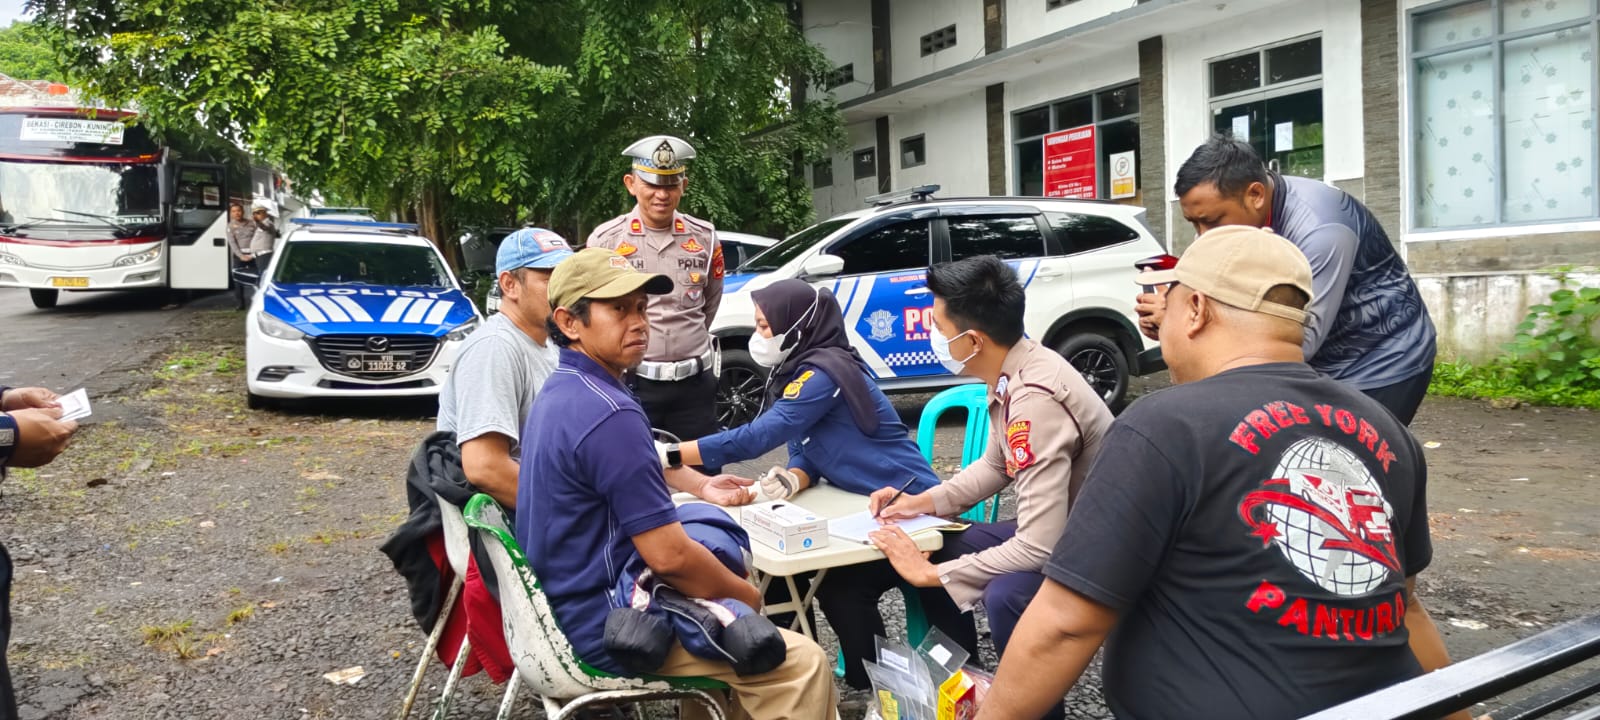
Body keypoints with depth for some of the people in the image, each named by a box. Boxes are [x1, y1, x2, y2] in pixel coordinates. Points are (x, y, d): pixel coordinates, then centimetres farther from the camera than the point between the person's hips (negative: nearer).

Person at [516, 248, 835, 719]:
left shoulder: (561, 392, 6)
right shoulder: (608, 413, -25)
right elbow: (669, 555, -24)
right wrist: (747, 596, -7)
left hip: (571, 601, 11)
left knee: (728, 566, 29)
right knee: (801, 664, -9)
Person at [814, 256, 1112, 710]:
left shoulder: (1035, 399, -31)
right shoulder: (1013, 371, -4)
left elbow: (1038, 549, -33)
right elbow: (996, 466, 15)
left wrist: (930, 573, -21)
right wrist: (923, 502, 3)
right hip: (1056, 527, 9)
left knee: (1005, 594, -35)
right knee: (939, 550, 9)